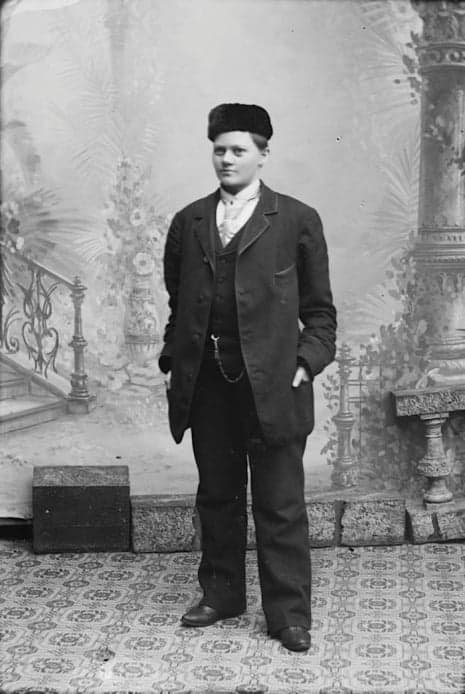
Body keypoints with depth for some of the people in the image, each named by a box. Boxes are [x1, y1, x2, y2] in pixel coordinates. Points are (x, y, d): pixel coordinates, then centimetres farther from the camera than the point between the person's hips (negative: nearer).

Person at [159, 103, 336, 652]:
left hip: (271, 382, -3)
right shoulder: (188, 222, 12)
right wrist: (173, 361, 8)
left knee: (281, 506, 2)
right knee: (217, 497, 15)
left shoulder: (297, 221, 1)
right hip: (206, 382, 4)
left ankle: (288, 614, 13)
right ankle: (221, 594, 30)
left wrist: (308, 362, -8)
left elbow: (318, 308, 3)